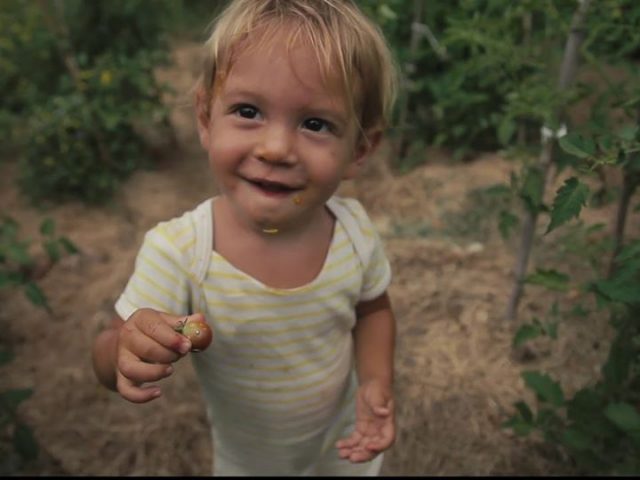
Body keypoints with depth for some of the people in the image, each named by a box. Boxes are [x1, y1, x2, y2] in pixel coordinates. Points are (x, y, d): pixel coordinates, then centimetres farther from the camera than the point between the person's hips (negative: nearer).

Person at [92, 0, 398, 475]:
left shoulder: (355, 229, -24)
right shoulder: (175, 252, -32)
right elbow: (110, 355, -21)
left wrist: (377, 381, -20)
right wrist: (126, 351, -43)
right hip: (246, 459, -1)